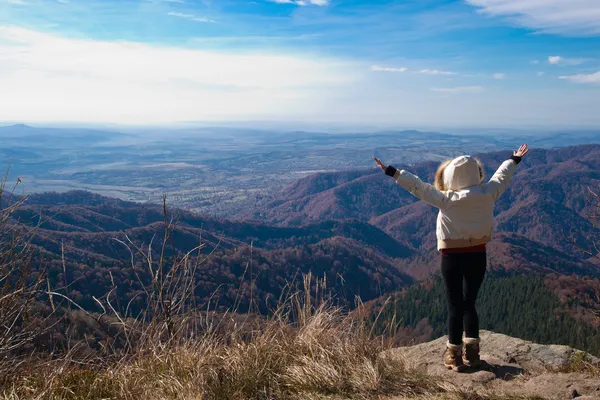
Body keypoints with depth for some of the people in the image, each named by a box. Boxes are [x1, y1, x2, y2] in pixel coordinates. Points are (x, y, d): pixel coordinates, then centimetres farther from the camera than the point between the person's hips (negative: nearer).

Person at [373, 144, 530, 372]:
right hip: (478, 256, 4)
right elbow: (502, 178, 14)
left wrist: (392, 172, -5)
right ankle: (472, 353, 22)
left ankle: (454, 356, 12)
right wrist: (515, 160, 33)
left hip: (452, 257, -3)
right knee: (469, 303, 16)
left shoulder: (446, 199, -15)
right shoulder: (487, 195, -4)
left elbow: (418, 187, -12)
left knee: (455, 305, 5)